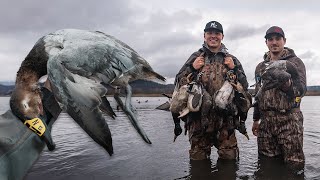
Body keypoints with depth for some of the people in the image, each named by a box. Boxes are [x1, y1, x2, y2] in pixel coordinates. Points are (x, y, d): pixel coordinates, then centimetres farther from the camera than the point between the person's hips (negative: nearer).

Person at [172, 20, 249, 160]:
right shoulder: (195, 57, 8)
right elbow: (178, 83, 5)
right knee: (198, 158, 9)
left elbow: (244, 86, 10)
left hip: (225, 118, 1)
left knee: (229, 157, 6)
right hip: (198, 117, -1)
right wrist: (192, 68, -9)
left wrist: (234, 68, -4)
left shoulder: (231, 59, 13)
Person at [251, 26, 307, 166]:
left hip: (289, 119, -4)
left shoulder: (294, 62, 3)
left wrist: (288, 85, -36)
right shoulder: (260, 66, 16)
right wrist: (256, 119, 19)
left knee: (293, 164, -3)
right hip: (265, 121, 4)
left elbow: (302, 89, -12)